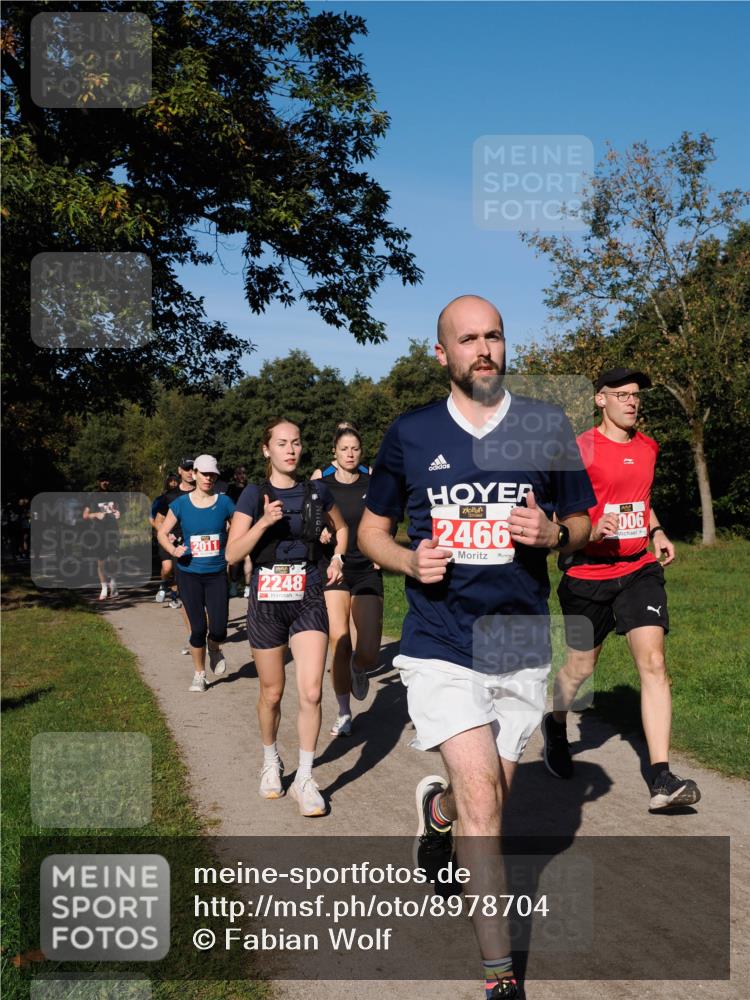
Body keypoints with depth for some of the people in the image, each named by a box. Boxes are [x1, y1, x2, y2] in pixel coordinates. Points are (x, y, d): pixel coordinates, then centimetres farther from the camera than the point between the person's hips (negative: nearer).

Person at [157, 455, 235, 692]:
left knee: (218, 630, -6)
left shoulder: (224, 502, -1)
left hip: (217, 574, 0)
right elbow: (162, 533, 6)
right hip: (189, 574, 0)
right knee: (198, 628, 0)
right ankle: (199, 675, 22)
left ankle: (214, 650, 32)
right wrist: (173, 550, -13)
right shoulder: (181, 504, -1)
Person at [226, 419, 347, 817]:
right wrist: (264, 522, -24)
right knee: (272, 693, 10)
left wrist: (337, 557, 7)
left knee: (311, 692, -10)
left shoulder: (316, 492, 3)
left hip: (308, 600, 1)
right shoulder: (254, 494, -4)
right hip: (267, 601, -1)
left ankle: (304, 780, 4)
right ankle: (271, 761, 36)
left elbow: (341, 527, 23)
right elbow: (233, 553, -11)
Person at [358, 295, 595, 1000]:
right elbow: (371, 528, 11)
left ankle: (436, 808, 51)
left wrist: (552, 532, -12)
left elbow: (583, 524, 11)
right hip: (440, 644, -2)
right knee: (481, 798, -12)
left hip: (522, 646, 2)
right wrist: (408, 560, -11)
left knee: (487, 798, 15)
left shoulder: (546, 426, 3)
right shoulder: (409, 433, 1)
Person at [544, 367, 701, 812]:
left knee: (653, 661, -11)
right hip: (588, 573, -4)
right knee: (581, 667, 10)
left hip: (640, 569, 4)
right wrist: (590, 530, -28)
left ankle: (662, 779, -11)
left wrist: (657, 531, 14)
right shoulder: (581, 449, -10)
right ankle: (556, 727, 44)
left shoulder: (647, 447, 10)